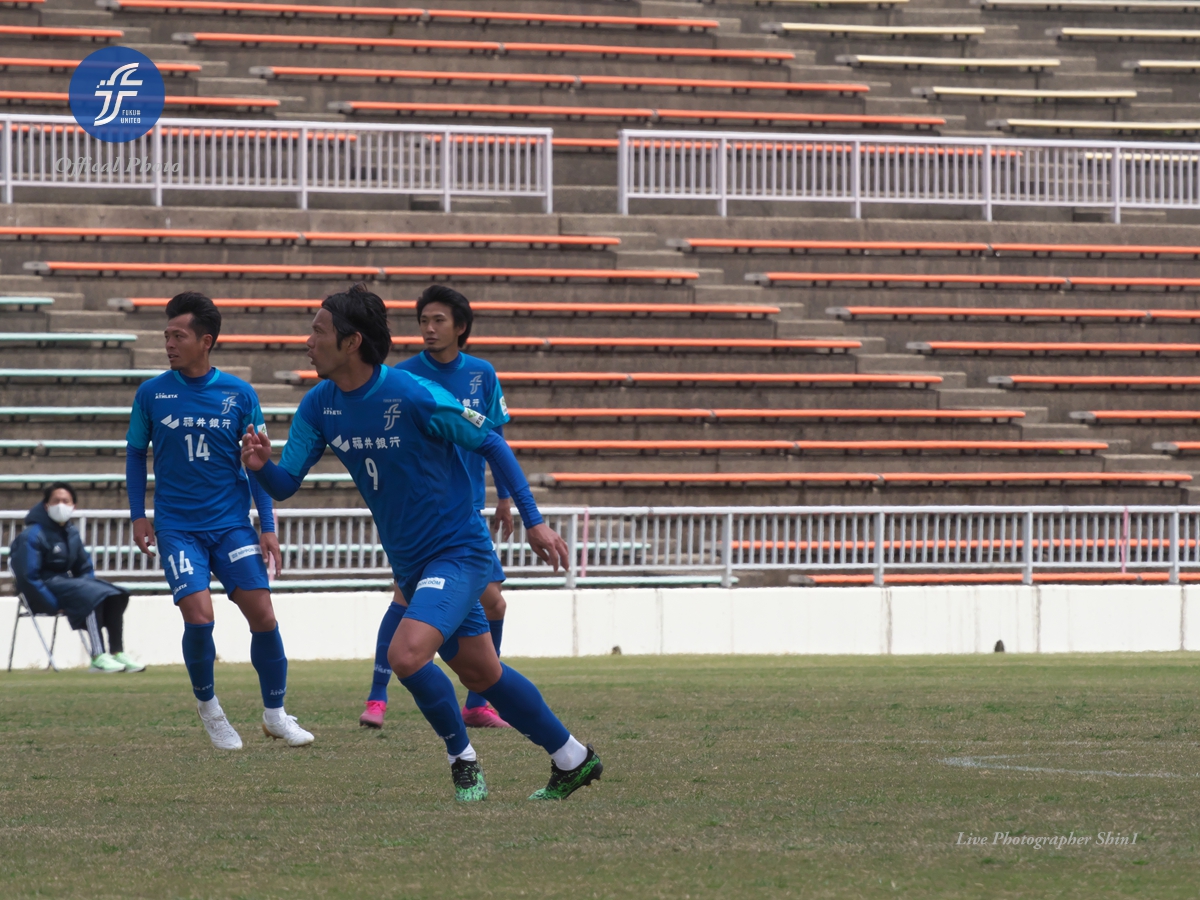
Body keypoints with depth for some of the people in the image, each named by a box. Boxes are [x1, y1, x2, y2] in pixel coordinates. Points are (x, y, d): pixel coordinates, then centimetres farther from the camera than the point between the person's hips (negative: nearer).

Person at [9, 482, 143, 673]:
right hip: (46, 587, -8)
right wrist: (54, 604, -21)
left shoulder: (72, 533, 11)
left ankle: (117, 652, -14)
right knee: (93, 595, -30)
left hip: (65, 582, 8)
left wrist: (88, 585, 0)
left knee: (115, 596, -10)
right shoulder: (33, 535, -14)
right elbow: (28, 577, -18)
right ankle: (98, 658, -35)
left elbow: (85, 568, 21)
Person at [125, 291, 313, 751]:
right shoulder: (151, 394, -1)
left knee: (263, 614, -7)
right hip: (177, 527, -1)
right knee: (199, 615, -17)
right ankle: (207, 705, 9)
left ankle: (275, 713, 12)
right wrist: (138, 514, 2)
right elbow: (135, 453, 11)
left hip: (231, 523, 1)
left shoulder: (239, 394, -1)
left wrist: (268, 527, 2)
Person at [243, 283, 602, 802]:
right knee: (481, 674, 15)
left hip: (459, 552, -8)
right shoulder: (318, 407, -3)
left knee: (406, 654, -26)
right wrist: (260, 466, -26)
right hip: (411, 564, 8)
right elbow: (285, 485, -2)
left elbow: (492, 444, -11)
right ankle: (571, 759, 32)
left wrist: (533, 520, -11)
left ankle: (463, 758, -4)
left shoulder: (414, 397, -22)